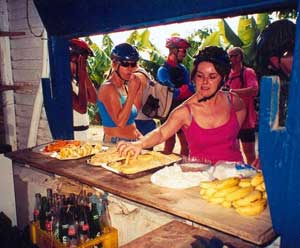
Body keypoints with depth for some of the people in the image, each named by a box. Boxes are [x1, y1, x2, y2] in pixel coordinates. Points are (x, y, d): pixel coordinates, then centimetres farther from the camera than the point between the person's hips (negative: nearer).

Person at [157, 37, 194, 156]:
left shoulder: (183, 69, 12)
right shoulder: (163, 70, -9)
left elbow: (191, 89, 6)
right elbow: (173, 93, -17)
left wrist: (180, 90, -11)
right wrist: (185, 89, -6)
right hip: (169, 111, -6)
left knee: (186, 143, 7)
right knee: (170, 142, -2)